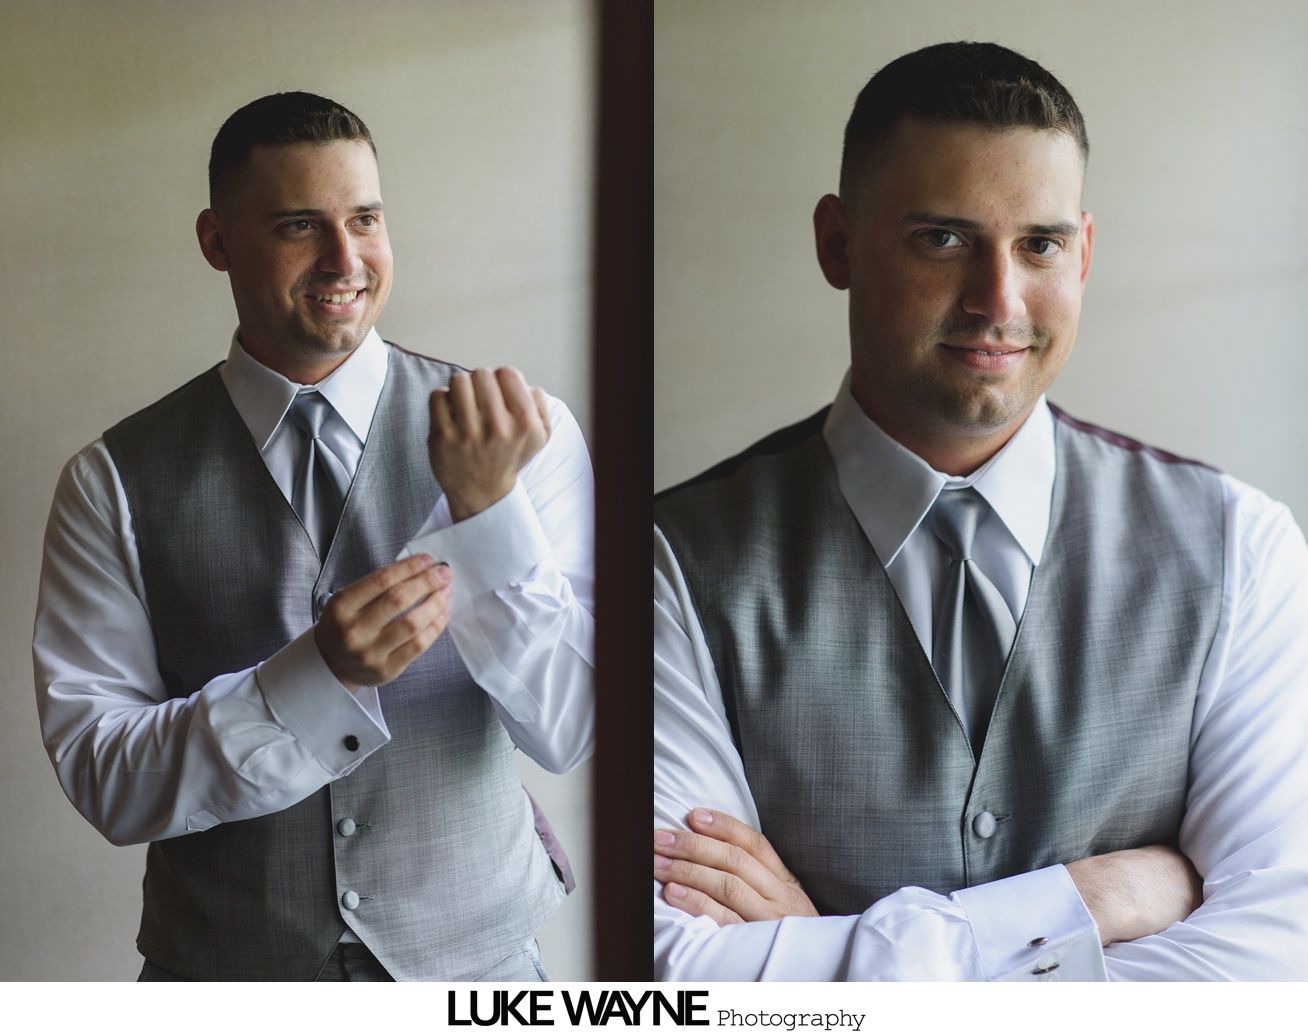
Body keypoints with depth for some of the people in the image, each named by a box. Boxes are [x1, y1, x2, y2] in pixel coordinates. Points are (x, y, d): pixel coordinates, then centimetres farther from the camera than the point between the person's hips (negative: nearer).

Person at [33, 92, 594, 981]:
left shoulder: (529, 436, -11)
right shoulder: (115, 482, -9)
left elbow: (568, 732, -13)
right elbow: (101, 778, -12)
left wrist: (487, 504, -27)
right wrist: (321, 677, -26)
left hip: (472, 961, 1)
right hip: (225, 968, 0)